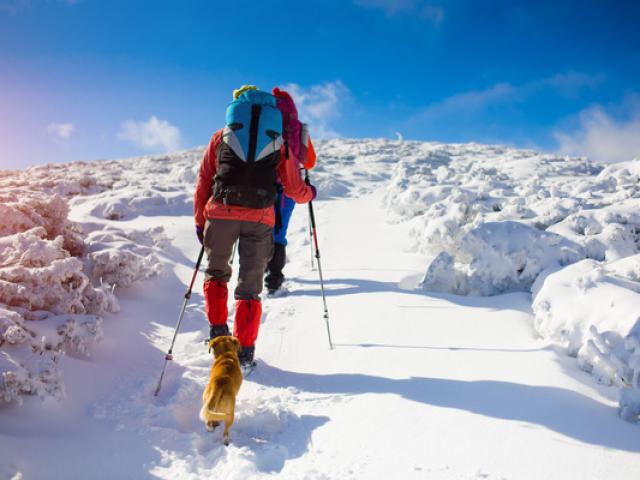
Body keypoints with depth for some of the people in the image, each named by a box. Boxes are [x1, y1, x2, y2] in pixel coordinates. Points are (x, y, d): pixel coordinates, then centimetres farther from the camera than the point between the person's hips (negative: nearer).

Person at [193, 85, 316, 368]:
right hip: (260, 218, 0)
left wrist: (200, 222, 19)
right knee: (250, 287, 10)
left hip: (220, 213, 0)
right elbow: (294, 189, 14)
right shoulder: (278, 142, 16)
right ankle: (244, 351, 9)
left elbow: (203, 181, 12)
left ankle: (217, 330, 10)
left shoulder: (221, 136, 16)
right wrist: (309, 194, 36)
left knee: (216, 273, 23)